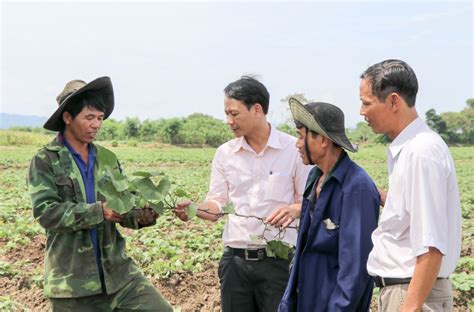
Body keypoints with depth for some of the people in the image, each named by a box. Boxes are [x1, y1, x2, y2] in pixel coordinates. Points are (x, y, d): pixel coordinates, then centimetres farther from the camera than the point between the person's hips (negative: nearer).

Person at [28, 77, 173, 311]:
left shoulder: (107, 158, 9)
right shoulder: (45, 160, -4)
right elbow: (46, 212, -16)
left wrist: (140, 216, -14)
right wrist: (98, 211, -25)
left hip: (117, 271, 4)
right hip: (73, 279, -3)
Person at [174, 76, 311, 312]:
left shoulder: (294, 149, -5)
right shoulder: (224, 153, 6)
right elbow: (217, 204, 7)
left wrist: (294, 210, -22)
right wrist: (193, 208, -13)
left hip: (279, 260, -3)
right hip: (235, 259, 3)